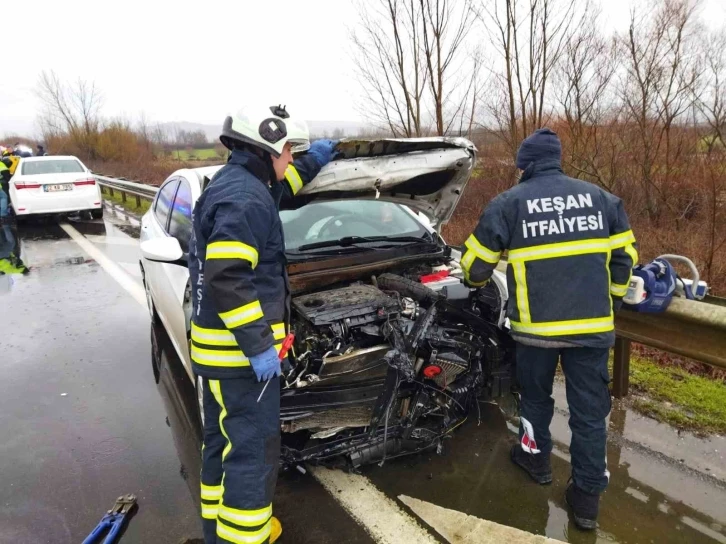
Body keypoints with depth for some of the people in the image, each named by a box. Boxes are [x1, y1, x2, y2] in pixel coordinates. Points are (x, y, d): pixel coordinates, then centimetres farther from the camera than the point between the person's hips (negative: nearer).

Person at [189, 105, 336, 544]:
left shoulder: (232, 183, 12)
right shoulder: (244, 198, -20)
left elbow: (275, 191, 34)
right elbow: (226, 281, -28)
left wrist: (311, 164, 37)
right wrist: (258, 346, -25)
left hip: (219, 345, 11)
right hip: (239, 350, -11)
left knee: (223, 441, 21)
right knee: (254, 450, 0)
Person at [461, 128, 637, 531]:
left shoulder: (509, 203, -3)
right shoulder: (600, 198, 7)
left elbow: (476, 263, 2)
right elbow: (624, 257, 12)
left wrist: (477, 281, 25)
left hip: (536, 325, -2)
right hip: (592, 325, 3)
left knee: (535, 395, 22)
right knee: (589, 409, 11)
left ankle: (536, 457, 40)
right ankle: (587, 496, 21)